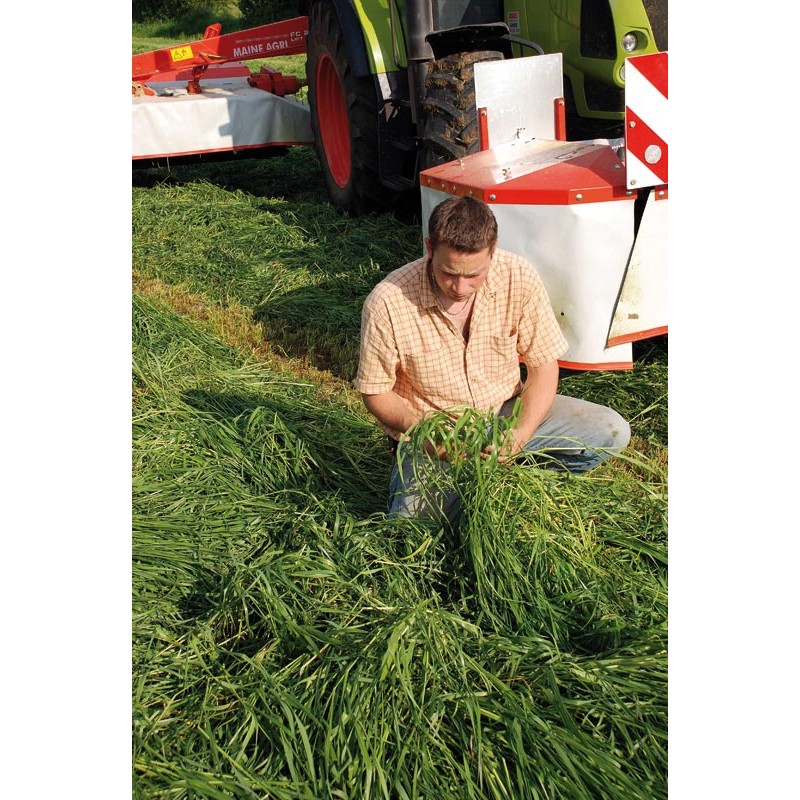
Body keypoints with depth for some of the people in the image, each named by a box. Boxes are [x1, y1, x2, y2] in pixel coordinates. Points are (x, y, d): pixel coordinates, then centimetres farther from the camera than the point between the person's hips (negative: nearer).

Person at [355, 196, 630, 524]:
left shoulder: (519, 277, -16)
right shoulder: (387, 303, -23)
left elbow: (543, 365, -7)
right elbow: (376, 391, -10)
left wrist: (520, 434, -23)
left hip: (505, 412, 3)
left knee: (611, 432, -12)